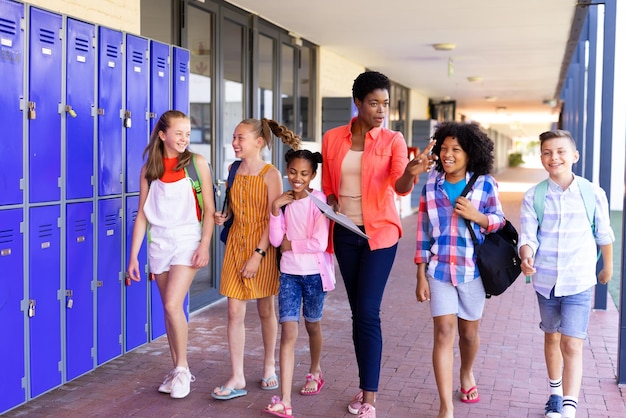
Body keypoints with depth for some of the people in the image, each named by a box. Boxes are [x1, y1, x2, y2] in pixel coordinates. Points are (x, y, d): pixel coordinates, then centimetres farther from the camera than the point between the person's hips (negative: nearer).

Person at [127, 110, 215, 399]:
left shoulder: (196, 162, -3)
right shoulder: (149, 169, 4)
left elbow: (209, 208, -4)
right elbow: (142, 214, 6)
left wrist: (205, 245, -13)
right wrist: (133, 255, 3)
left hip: (187, 240, -3)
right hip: (159, 242, 3)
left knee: (172, 305, -14)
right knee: (170, 309, 10)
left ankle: (182, 368, 5)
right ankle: (178, 371, 23)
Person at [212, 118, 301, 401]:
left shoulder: (270, 174, -11)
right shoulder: (234, 171, 6)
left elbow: (274, 219, -14)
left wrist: (259, 254, -18)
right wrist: (223, 217, -4)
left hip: (263, 247, -4)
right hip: (236, 245, 4)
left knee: (266, 309, 11)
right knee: (234, 312, 0)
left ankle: (269, 366, 30)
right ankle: (237, 379, 5)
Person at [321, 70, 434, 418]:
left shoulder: (393, 140, -4)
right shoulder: (332, 139, 3)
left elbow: (400, 186, -20)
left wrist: (412, 173, -41)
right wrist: (333, 205, -8)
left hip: (379, 233, -3)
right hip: (345, 234, 4)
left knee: (368, 313, -9)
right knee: (357, 312, 11)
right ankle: (365, 385, 23)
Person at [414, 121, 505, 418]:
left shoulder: (485, 184, -5)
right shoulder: (431, 185, -1)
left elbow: (499, 221, 3)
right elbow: (423, 232, 2)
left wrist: (476, 216, -19)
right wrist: (421, 276, 0)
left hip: (473, 270, 0)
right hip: (439, 269, 0)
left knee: (469, 332, 15)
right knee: (444, 333, -7)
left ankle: (467, 373, 47)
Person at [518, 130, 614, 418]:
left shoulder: (593, 194, -8)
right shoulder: (533, 197, -6)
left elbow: (603, 235, 6)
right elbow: (527, 236, -10)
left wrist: (608, 267, 19)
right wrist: (526, 258, -32)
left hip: (579, 282, -2)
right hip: (545, 279, 3)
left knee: (572, 344, -11)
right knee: (552, 337, 20)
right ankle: (555, 394, 39)